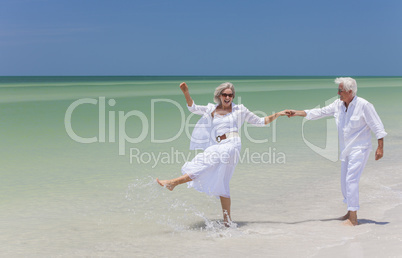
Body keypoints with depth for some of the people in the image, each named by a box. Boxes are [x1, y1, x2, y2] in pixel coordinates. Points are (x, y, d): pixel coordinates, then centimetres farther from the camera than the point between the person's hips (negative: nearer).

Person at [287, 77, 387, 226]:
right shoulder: (338, 105, 4)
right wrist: (298, 113, 3)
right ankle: (351, 212, 29)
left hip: (360, 149, -7)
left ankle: (353, 218, -13)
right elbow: (320, 113, 9)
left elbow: (377, 127, -12)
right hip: (346, 150, 8)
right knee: (345, 181, 13)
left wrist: (380, 147, -16)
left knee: (351, 180, -15)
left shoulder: (364, 105, -15)